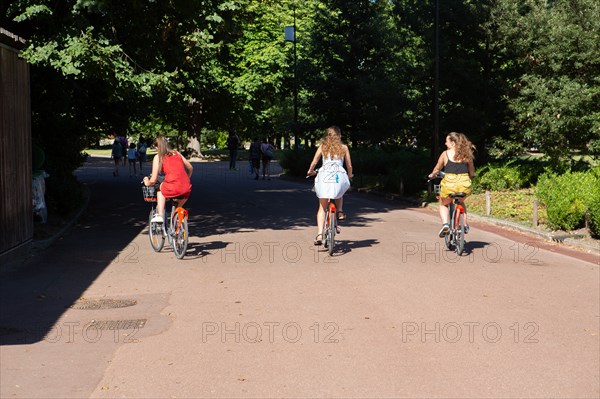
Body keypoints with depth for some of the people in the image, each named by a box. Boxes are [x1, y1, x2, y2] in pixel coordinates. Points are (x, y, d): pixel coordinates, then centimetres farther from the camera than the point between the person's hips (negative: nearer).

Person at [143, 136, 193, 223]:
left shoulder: (158, 157, 7)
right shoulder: (176, 153, 19)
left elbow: (153, 180, 5)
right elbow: (190, 168, 24)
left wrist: (147, 183, 28)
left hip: (173, 190, -4)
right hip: (187, 190, 4)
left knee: (160, 187, 29)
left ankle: (160, 215, 18)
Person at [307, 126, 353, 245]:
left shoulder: (322, 146, 14)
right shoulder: (344, 147, 14)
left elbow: (314, 163, 8)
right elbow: (349, 166, 14)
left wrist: (310, 171, 29)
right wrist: (349, 176, 34)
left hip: (324, 176, 0)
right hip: (339, 176, 0)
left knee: (322, 207, 4)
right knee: (339, 192, 36)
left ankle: (319, 234, -9)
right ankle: (340, 212, 14)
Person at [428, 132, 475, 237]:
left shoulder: (445, 154, 2)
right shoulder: (466, 154, 9)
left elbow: (437, 169, 14)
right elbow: (472, 171, 20)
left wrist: (432, 175, 36)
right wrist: (471, 177, 43)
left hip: (449, 184, -3)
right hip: (464, 185, 3)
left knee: (443, 205, 24)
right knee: (461, 203, 35)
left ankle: (445, 224, -1)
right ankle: (465, 225, 23)